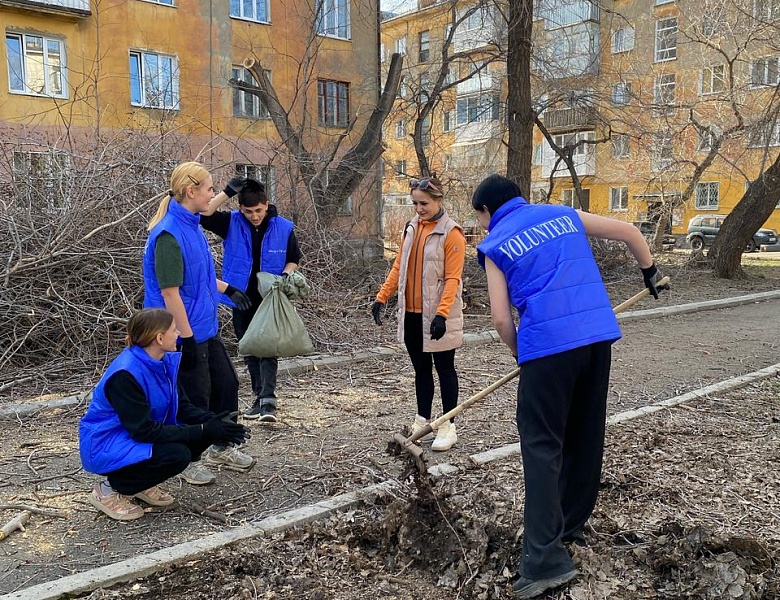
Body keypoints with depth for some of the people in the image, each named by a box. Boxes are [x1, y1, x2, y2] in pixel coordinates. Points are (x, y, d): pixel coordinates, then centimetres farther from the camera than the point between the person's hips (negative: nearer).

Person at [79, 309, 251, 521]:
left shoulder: (166, 361, -3)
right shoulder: (126, 374, -28)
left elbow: (183, 407, 1)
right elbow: (143, 430, -28)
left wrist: (213, 422, -19)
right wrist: (202, 431, -30)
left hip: (137, 436, 8)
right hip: (105, 446, -8)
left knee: (205, 432, -9)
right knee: (177, 455, -28)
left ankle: (141, 483, 7)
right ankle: (110, 490, -6)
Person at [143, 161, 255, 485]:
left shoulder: (192, 227, 7)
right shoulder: (169, 234, -23)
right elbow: (169, 292, -24)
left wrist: (228, 289, 30)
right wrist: (187, 338, -22)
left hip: (205, 328, 10)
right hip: (187, 333, -10)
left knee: (226, 383, 18)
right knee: (194, 398, 4)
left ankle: (221, 447, 36)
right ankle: (188, 461, 25)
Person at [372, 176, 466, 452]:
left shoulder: (451, 233, -12)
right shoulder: (412, 227, 9)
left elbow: (452, 278, -16)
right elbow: (399, 266, 13)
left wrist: (442, 313, -25)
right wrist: (382, 296, 6)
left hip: (437, 316, -6)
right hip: (411, 314, 6)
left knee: (444, 368, 6)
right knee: (421, 368, 15)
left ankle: (448, 427, 15)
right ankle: (422, 421, 26)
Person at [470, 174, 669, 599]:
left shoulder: (494, 244, 7)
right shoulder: (563, 214, 19)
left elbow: (501, 318, 1)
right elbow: (628, 231, 18)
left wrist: (520, 355, 18)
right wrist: (650, 272, 33)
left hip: (548, 344, -5)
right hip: (599, 333, 5)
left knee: (542, 445, -1)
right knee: (585, 435, 17)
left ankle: (546, 560, -4)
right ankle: (572, 524, 31)